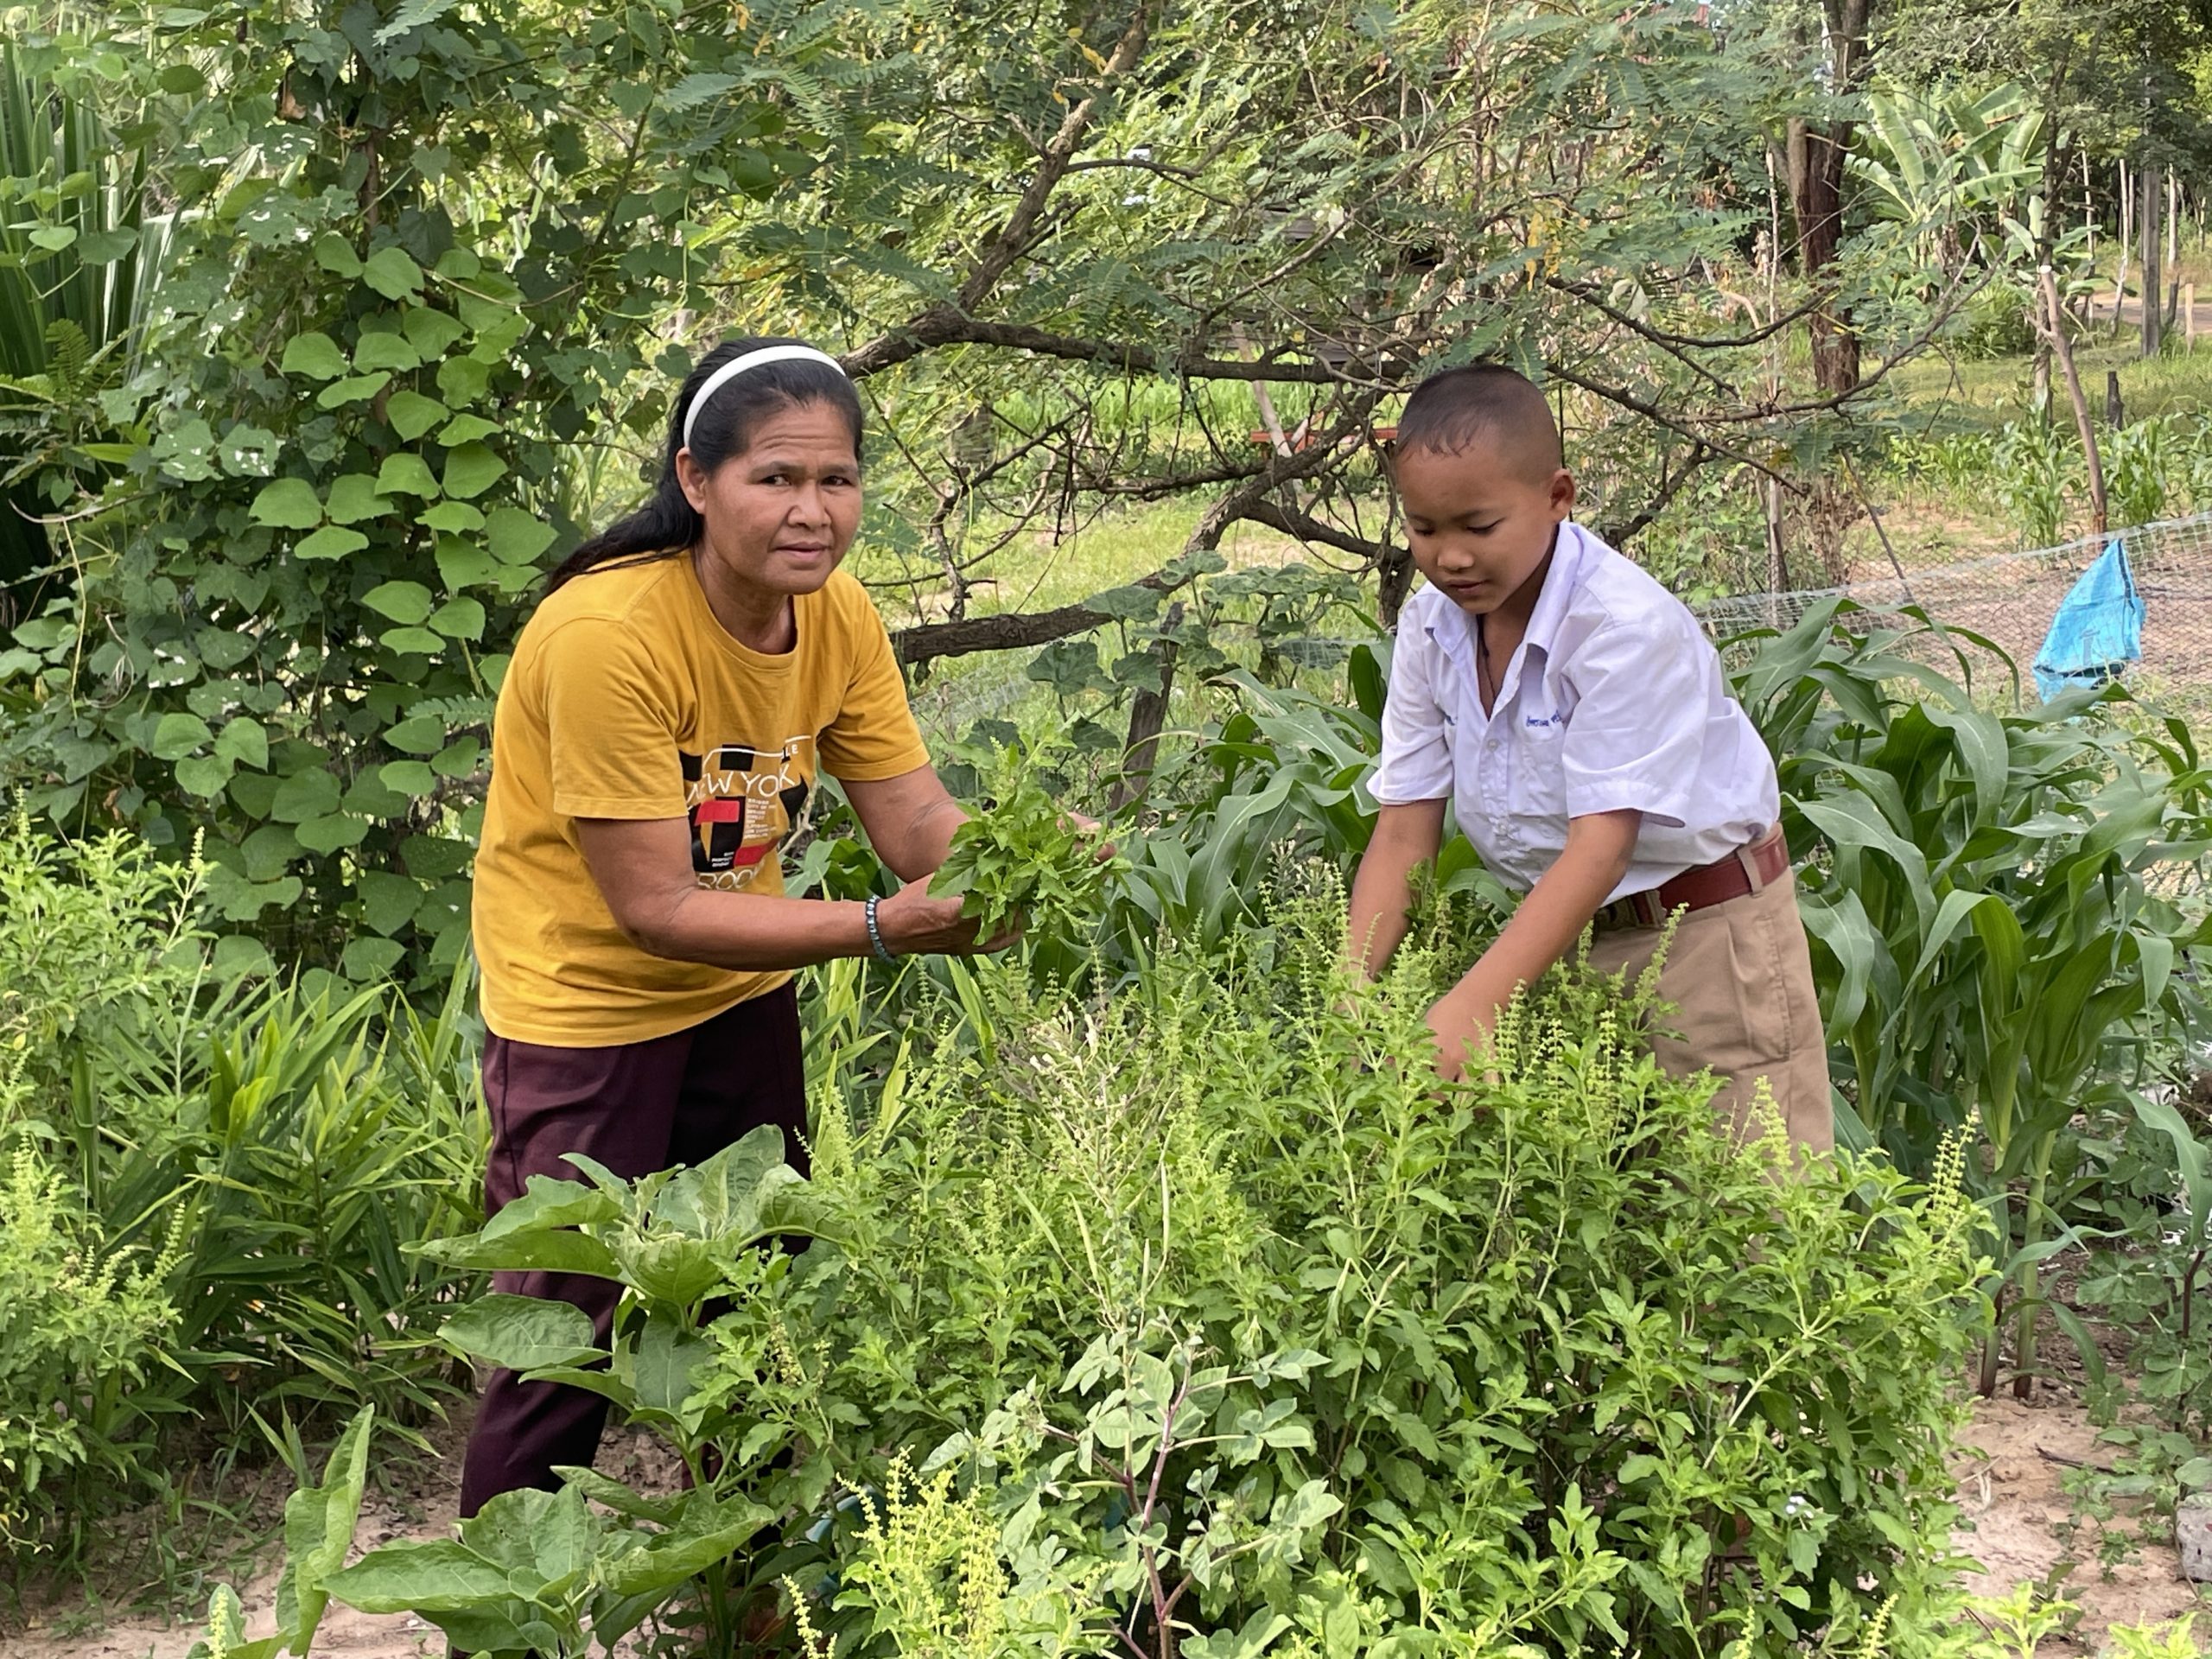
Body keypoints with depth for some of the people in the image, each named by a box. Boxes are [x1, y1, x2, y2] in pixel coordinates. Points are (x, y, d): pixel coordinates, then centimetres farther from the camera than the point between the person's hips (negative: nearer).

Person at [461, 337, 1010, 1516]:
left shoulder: (837, 617, -9)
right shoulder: (608, 635, -30)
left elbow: (917, 822, -12)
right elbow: (656, 907, -29)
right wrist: (883, 927, -37)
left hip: (740, 993, 7)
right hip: (588, 1005, -7)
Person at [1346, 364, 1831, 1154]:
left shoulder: (1628, 626, -25)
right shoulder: (1431, 629, -5)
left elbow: (1599, 848, -31)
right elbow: (1403, 833, -4)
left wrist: (1470, 1009, -40)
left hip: (1703, 932, -6)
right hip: (1568, 934, 6)